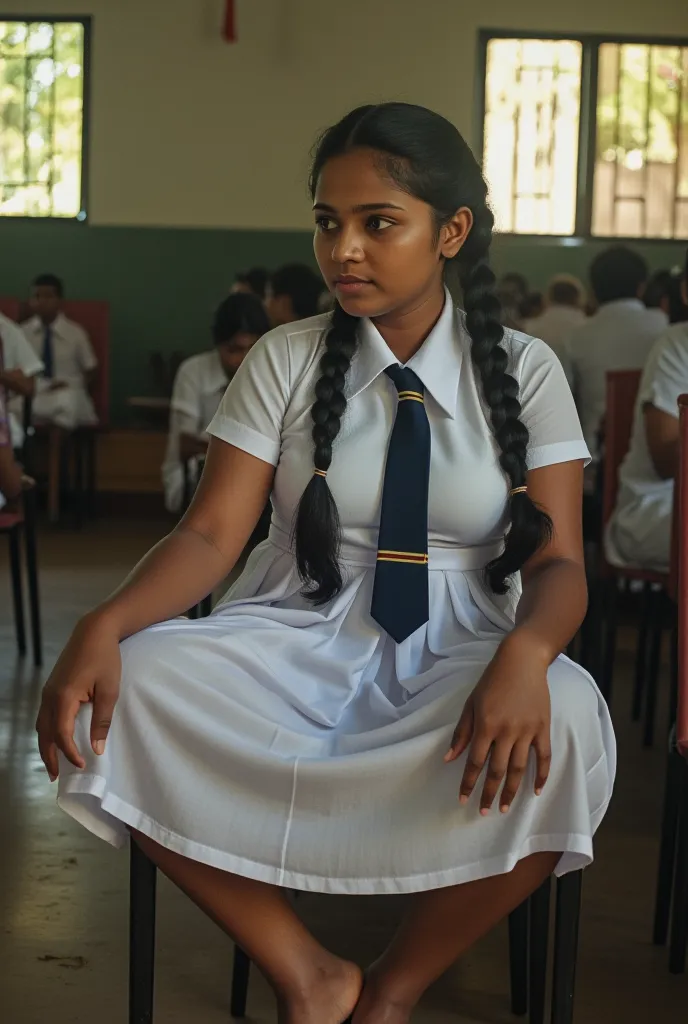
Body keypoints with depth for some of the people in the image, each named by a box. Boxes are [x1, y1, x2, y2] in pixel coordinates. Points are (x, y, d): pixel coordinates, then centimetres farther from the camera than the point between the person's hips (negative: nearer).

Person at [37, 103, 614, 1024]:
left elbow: (559, 561, -4)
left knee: (563, 724, -36)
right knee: (130, 695, -29)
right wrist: (105, 625, -26)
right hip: (299, 635, 1)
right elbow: (212, 533, -4)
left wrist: (525, 653, -29)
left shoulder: (523, 372, 3)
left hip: (456, 650, 0)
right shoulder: (285, 362, 4)